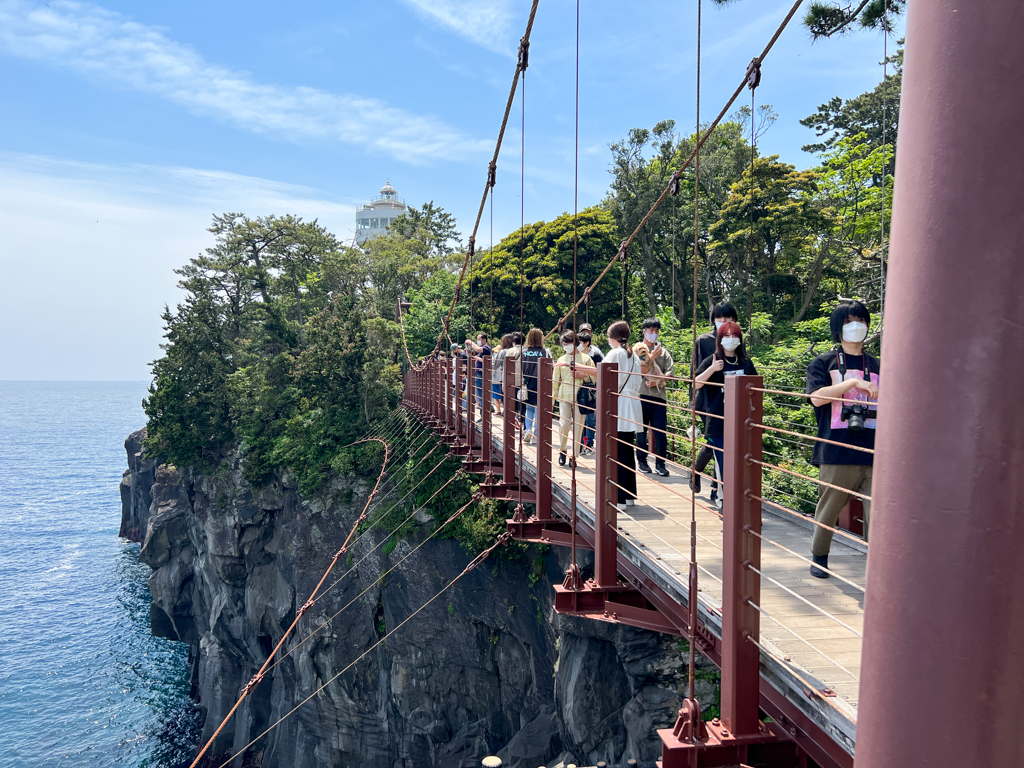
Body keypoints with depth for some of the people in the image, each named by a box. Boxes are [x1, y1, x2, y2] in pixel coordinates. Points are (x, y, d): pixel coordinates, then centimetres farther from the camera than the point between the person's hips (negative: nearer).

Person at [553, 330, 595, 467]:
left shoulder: (585, 359, 5)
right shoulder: (561, 360, 12)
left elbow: (594, 378, 4)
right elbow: (556, 380, 15)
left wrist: (582, 375, -12)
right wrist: (554, 396, 10)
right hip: (564, 397, 1)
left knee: (578, 426, 0)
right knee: (564, 424, -9)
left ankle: (574, 456, 10)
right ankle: (562, 451, 14)